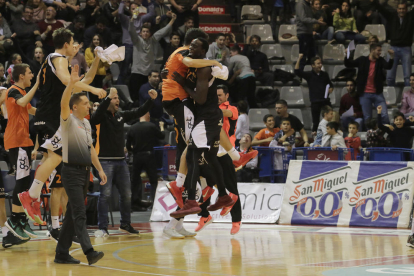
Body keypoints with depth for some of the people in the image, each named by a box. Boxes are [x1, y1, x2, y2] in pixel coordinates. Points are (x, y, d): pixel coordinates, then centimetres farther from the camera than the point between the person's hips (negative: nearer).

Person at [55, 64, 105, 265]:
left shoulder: (86, 124, 15)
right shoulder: (68, 121, -8)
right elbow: (63, 103, -28)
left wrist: (100, 170, 18)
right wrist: (71, 83, -39)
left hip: (85, 172, 8)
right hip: (72, 172, -8)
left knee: (72, 214, 9)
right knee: (80, 214, -14)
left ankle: (62, 254, 14)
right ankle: (89, 252, -23)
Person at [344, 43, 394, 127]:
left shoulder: (380, 60, 5)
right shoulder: (362, 60, 2)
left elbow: (388, 66, -13)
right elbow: (348, 64, 8)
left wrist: (391, 56, -30)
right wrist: (347, 55, -12)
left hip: (377, 94, 1)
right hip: (365, 94, -1)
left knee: (384, 115, -5)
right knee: (367, 118, 4)